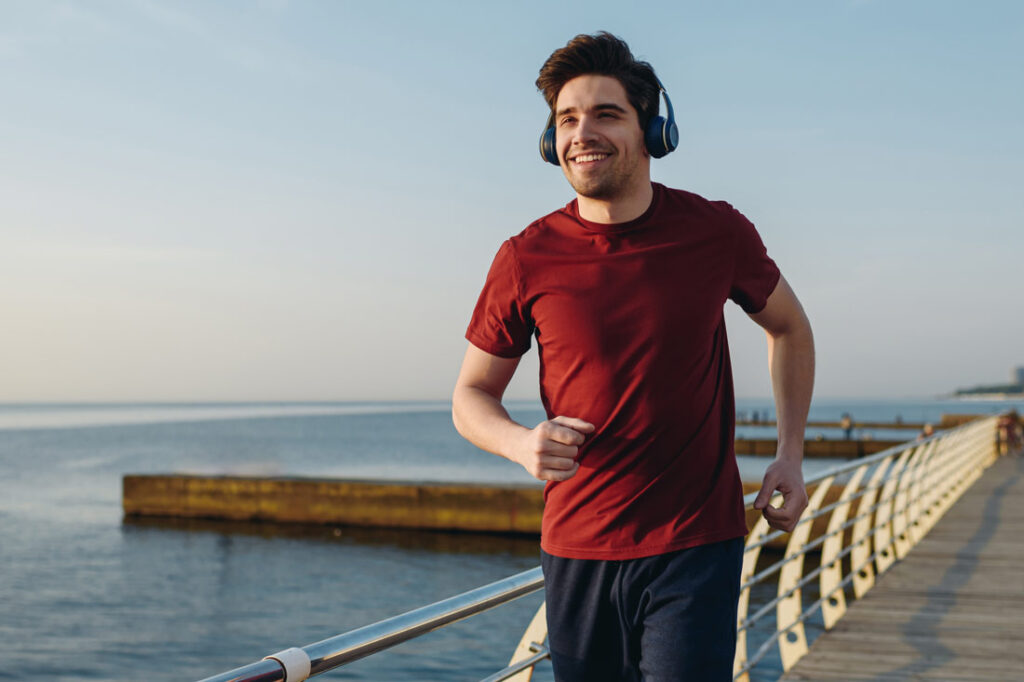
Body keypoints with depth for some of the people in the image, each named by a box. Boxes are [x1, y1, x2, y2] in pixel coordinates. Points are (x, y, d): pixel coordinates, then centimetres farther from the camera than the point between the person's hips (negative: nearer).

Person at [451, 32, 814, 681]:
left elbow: (789, 326, 15)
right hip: (577, 548, 2)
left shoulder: (716, 232, -4)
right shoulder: (527, 260, -5)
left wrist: (791, 454, 7)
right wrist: (521, 443, -17)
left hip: (697, 542, -1)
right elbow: (472, 395, 5)